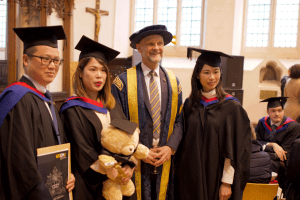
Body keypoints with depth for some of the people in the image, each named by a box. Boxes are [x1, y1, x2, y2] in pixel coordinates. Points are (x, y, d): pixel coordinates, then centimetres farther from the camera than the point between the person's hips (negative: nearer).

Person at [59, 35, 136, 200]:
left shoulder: (113, 106, 7)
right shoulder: (73, 110, -11)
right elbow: (82, 152, -15)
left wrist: (129, 165, -11)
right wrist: (112, 173, -17)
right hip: (91, 183, -5)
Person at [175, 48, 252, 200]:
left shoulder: (231, 106, -8)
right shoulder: (189, 104, 3)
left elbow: (234, 149, -9)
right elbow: (184, 140, 8)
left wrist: (227, 183, -12)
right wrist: (179, 173, 4)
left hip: (216, 178, -3)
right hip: (190, 176, 3)